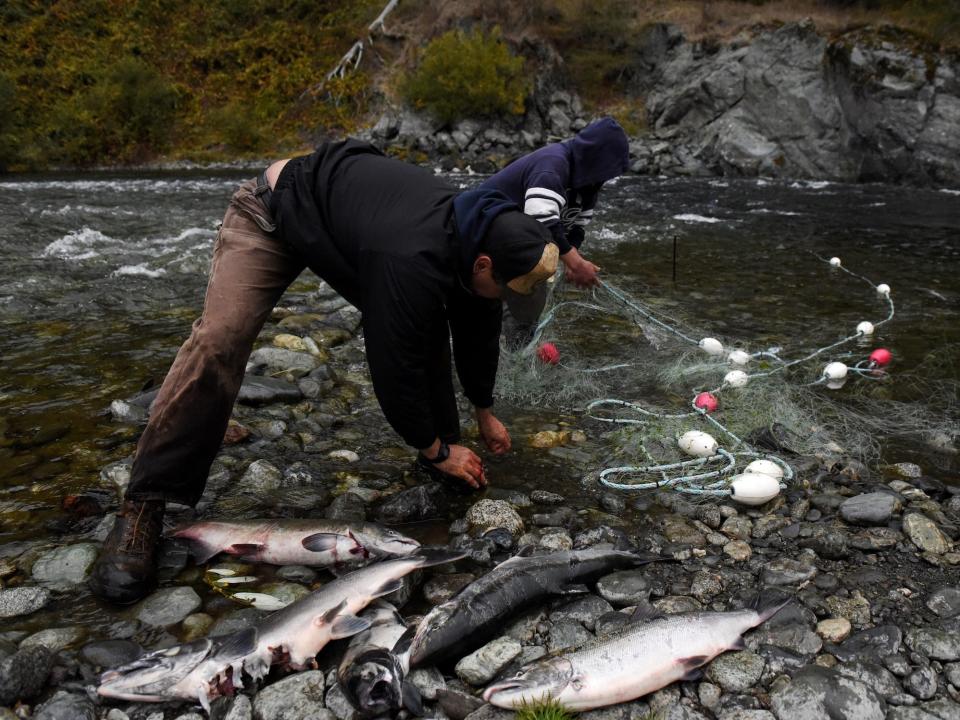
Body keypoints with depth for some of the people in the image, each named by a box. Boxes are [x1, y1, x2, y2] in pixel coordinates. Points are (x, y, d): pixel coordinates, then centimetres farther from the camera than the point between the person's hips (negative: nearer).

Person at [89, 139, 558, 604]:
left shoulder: (479, 233, -15)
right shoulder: (411, 263, -43)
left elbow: (477, 326, 1)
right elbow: (393, 365, -33)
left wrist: (484, 412, 11)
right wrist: (437, 451, -17)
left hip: (347, 202, 8)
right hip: (274, 211, -7)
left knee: (425, 326, -5)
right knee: (218, 340, -25)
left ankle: (441, 448, 12)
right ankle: (143, 508, -17)